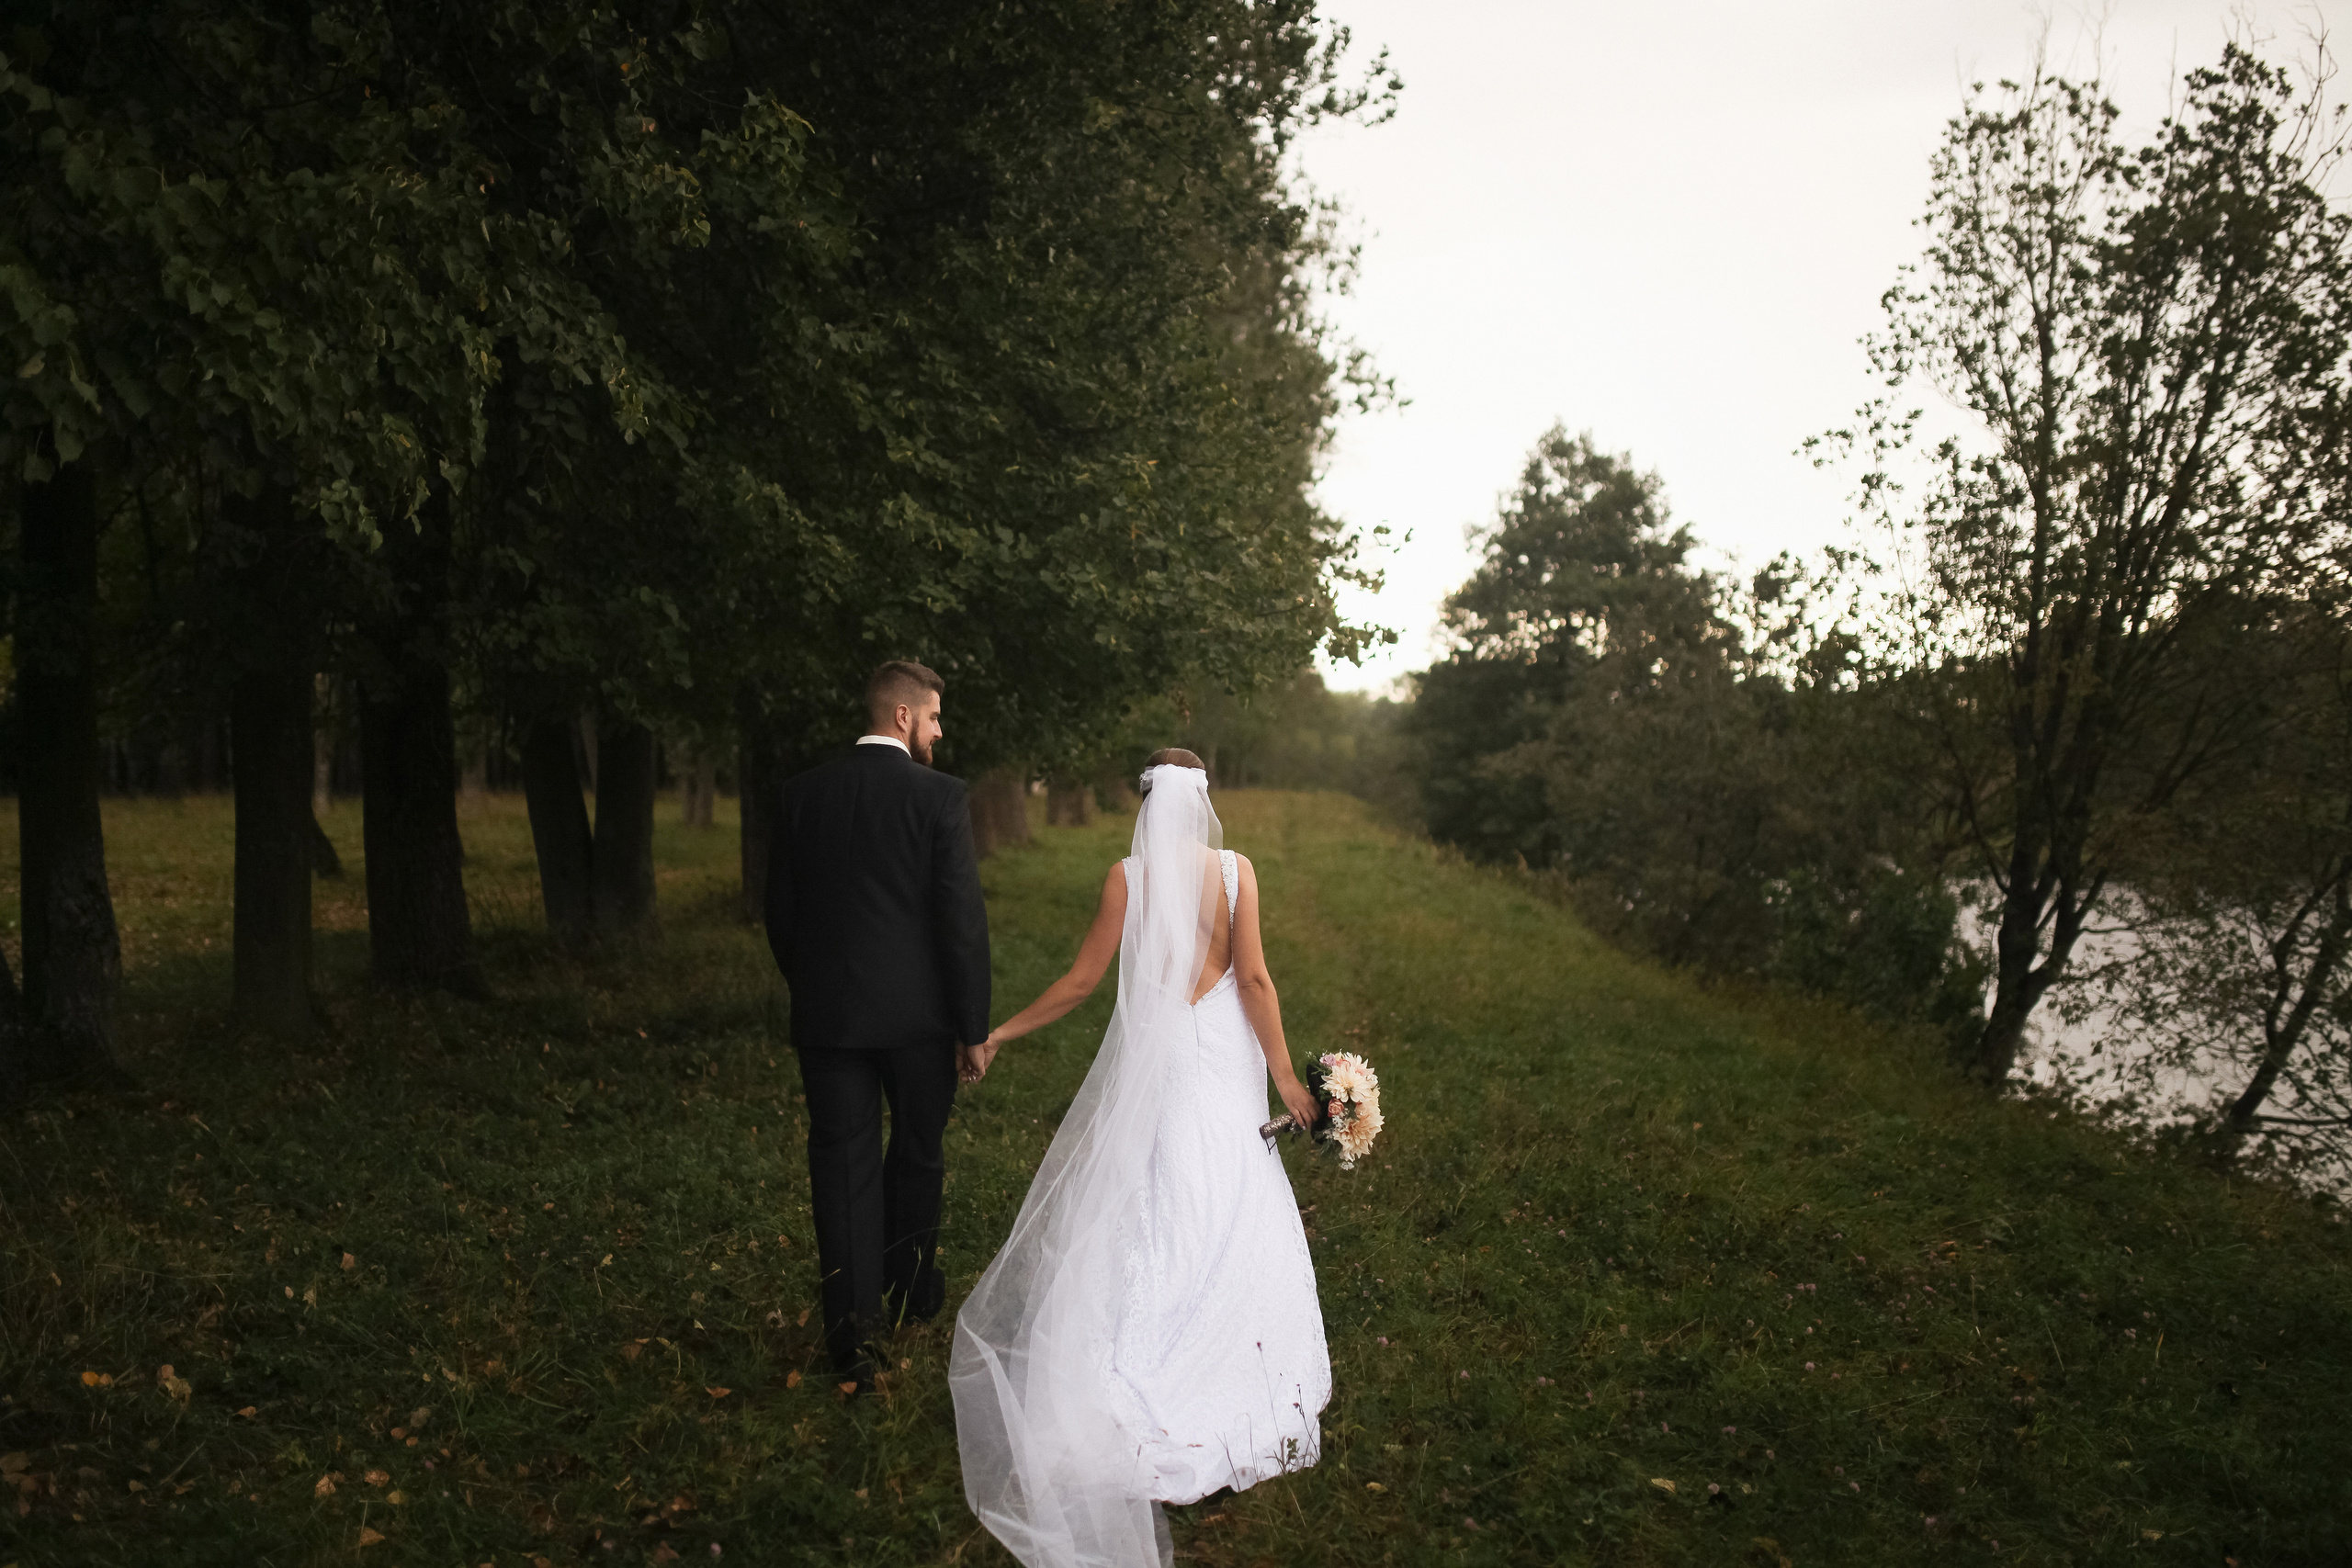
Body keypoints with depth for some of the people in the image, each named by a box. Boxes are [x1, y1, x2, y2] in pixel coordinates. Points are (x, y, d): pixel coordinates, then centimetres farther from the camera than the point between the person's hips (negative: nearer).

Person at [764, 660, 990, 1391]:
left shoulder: (803, 792, 2)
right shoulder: (940, 796, -10)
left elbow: (780, 908, 7)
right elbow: (961, 916, -13)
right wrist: (972, 1023, -5)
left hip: (827, 1013, 2)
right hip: (918, 1013, -2)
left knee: (842, 1164, 6)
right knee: (916, 1153, 18)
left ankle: (854, 1325, 5)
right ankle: (910, 1289, 35)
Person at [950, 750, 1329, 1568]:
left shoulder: (1127, 876, -7)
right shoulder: (1235, 869, -6)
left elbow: (1082, 979, -5)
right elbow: (1253, 979, -9)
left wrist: (1000, 1032, 6)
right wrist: (1284, 1076, -1)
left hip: (1147, 1062, 0)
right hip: (1221, 1063, 1)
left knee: (1132, 1212, 11)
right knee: (1221, 1220, 12)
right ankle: (1228, 1385, 20)